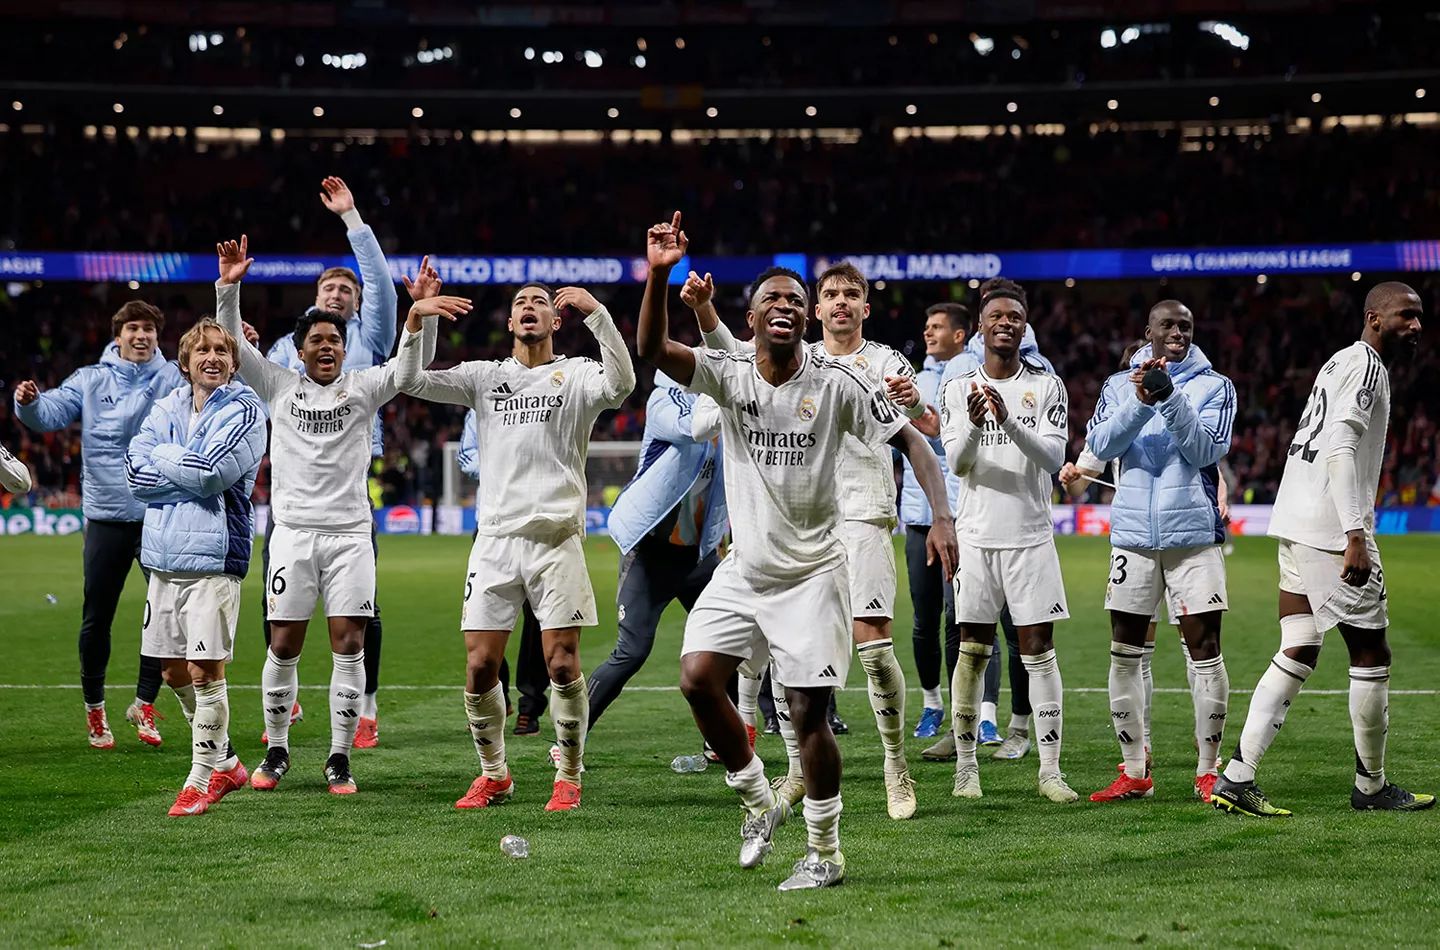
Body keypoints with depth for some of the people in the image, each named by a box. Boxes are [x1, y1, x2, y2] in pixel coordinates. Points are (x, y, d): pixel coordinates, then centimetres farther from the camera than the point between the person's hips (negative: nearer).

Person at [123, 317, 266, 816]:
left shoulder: (243, 411, -4)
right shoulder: (166, 408, 12)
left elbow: (210, 474, -18)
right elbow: (136, 475, 1)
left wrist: (163, 458, -4)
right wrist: (188, 470, -9)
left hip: (212, 556, -6)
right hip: (164, 555, 6)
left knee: (205, 671, -8)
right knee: (174, 671, 12)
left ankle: (203, 779, 3)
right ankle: (225, 762, 29)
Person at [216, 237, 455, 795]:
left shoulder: (363, 388, 8)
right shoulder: (279, 387, 10)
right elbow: (232, 345, 3)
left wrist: (422, 311, -21)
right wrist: (229, 287, -12)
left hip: (350, 533, 0)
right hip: (294, 530, 0)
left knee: (349, 645, -5)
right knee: (284, 647, 0)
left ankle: (339, 758, 2)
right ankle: (277, 752, 14)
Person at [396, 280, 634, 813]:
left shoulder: (576, 375, 5)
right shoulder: (485, 376, 14)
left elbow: (620, 385, -17)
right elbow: (410, 381, 6)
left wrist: (596, 313, -23)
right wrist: (416, 316, -6)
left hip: (556, 537, -3)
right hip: (496, 536, 3)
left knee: (562, 664, -7)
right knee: (480, 667, -1)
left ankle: (568, 777, 9)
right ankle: (493, 775, 17)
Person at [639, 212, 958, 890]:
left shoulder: (835, 383, -10)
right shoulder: (729, 377, -3)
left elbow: (910, 439, -8)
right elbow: (653, 349, -18)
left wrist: (941, 515, -22)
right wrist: (659, 274, -33)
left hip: (811, 572, -4)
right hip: (745, 568, 4)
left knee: (808, 713, -7)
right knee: (697, 678, -7)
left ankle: (826, 853, 10)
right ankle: (760, 803, 15)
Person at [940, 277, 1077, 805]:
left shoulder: (1046, 386, 3)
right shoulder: (958, 391, 6)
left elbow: (1054, 456, -9)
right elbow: (957, 464, -4)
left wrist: (1010, 423, -26)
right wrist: (973, 425, -25)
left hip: (1031, 536, 0)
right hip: (977, 537, 1)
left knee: (1039, 651, -2)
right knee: (972, 652, 2)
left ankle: (1050, 771, 1)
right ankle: (966, 768, 9)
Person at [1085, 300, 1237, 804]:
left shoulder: (1214, 387, 5)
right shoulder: (1120, 384, 10)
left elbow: (1206, 450, -9)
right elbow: (1100, 445, -4)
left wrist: (1171, 398, -19)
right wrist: (1139, 402, -18)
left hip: (1193, 533, -2)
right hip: (1133, 532, 2)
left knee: (1205, 650, -4)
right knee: (1125, 655, 3)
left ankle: (1207, 771, 4)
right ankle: (1134, 773, 12)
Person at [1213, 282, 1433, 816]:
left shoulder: (1343, 363, 21)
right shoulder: (1366, 365, -10)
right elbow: (1340, 449, -21)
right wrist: (1356, 536, -25)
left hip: (1296, 525, 10)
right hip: (1330, 528, -10)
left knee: (1298, 653, 6)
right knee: (1370, 653, 1)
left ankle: (1238, 777, -1)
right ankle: (1371, 787, 12)